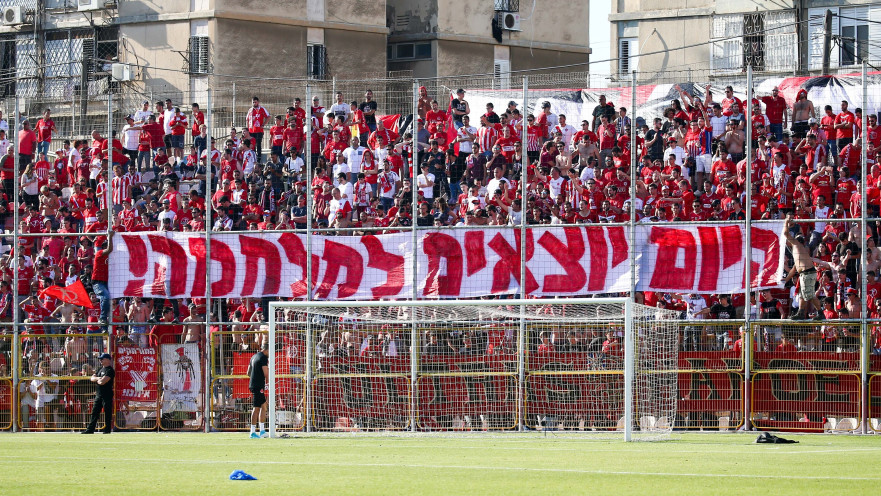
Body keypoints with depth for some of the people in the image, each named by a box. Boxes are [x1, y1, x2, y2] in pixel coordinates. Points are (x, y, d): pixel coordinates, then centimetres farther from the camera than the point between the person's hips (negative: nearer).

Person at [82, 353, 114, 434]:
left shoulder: (110, 371, -11)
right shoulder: (101, 369, 17)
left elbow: (102, 382, -21)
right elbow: (92, 378, 11)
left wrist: (97, 380, -1)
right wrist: (98, 378, -8)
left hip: (107, 394, -9)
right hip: (99, 394, 9)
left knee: (107, 412, -3)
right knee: (94, 412, 8)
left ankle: (108, 429, 3)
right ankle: (90, 429, 11)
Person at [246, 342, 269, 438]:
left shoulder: (254, 357, 16)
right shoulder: (263, 358, -12)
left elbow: (248, 373, 23)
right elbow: (266, 374, -18)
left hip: (252, 384, 10)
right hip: (259, 386, -10)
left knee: (263, 406, 15)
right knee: (256, 408, -7)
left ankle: (262, 431, 16)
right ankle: (253, 432, -7)